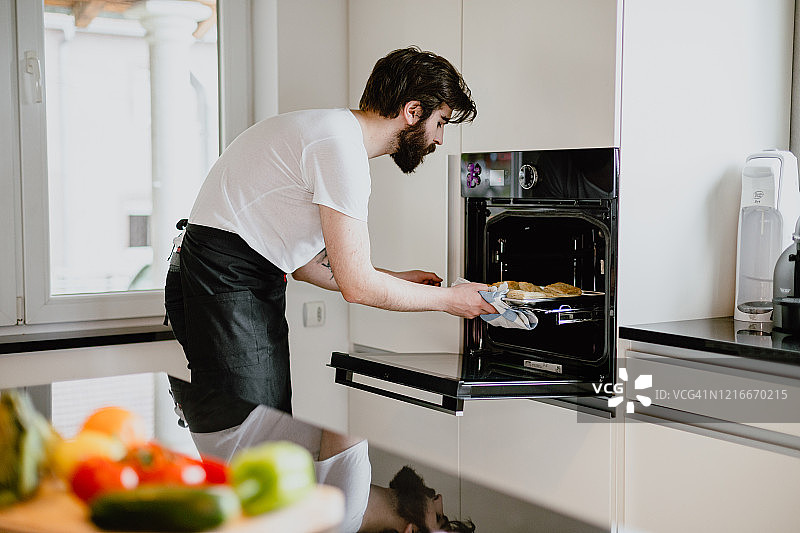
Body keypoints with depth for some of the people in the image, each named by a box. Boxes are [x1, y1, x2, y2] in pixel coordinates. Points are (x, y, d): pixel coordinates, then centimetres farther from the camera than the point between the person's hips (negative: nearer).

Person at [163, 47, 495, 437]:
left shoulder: (334, 131, 16)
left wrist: (397, 280, 17)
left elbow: (304, 262, 19)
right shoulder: (340, 145, -17)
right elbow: (357, 285, -18)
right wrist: (448, 299, -4)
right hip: (223, 286, -10)